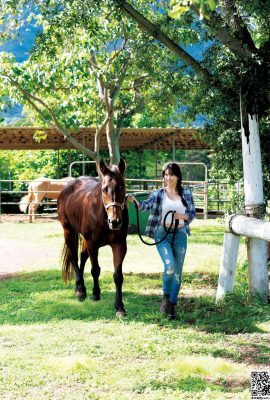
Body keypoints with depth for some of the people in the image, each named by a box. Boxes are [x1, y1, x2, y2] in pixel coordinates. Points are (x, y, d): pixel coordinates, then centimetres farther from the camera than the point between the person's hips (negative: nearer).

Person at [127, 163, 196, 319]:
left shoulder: (186, 193, 5)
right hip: (162, 234, -2)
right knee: (170, 266, -20)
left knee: (178, 272, 6)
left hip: (180, 234, 2)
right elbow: (146, 205, -16)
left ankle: (173, 305, 19)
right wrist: (134, 200, -36)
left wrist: (182, 216, -13)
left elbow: (192, 213, 7)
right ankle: (166, 296, 8)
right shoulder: (158, 194, 0)